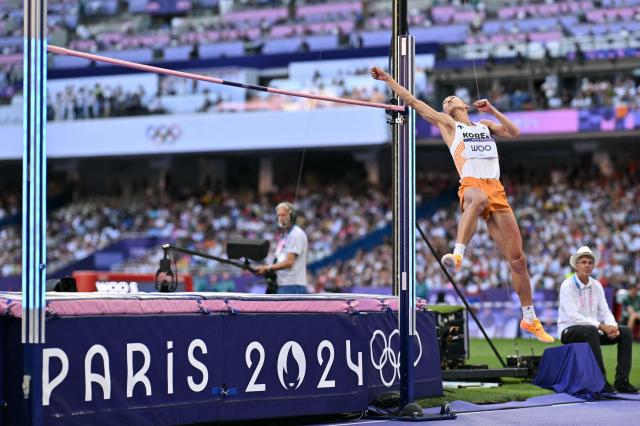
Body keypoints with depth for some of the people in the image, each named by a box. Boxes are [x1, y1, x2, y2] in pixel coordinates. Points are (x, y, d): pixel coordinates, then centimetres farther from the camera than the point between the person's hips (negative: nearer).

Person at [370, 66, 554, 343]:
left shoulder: (484, 125, 30)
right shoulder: (446, 123, 20)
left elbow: (514, 132, 20)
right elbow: (413, 101, 17)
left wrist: (491, 110, 16)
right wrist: (387, 80, 15)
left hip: (497, 191, 4)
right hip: (471, 185, -4)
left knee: (517, 259, 2)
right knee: (480, 198, -46)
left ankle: (530, 319, 10)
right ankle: (457, 254, -54)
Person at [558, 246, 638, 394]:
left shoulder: (597, 286, 8)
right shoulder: (568, 285, -13)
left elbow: (605, 312, 5)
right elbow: (572, 316, -23)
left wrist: (612, 327, -19)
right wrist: (601, 326, -29)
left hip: (592, 331, 7)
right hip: (569, 332, -7)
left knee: (625, 332, -10)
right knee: (591, 331, -38)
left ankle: (621, 380, -15)